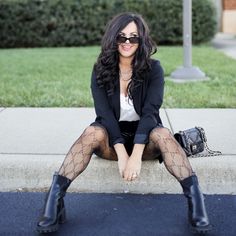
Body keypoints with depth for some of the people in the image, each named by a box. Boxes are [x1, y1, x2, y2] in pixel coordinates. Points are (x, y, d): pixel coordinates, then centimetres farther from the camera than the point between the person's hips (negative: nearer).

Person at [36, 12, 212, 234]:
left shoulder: (153, 68, -8)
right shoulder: (101, 70, -5)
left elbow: (150, 111, -20)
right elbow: (104, 113, -16)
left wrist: (136, 155, -33)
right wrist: (121, 153, -30)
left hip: (144, 138, 0)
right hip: (111, 138, 1)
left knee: (163, 134, -33)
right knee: (93, 132, -32)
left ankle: (194, 197, -43)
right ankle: (55, 197, -40)